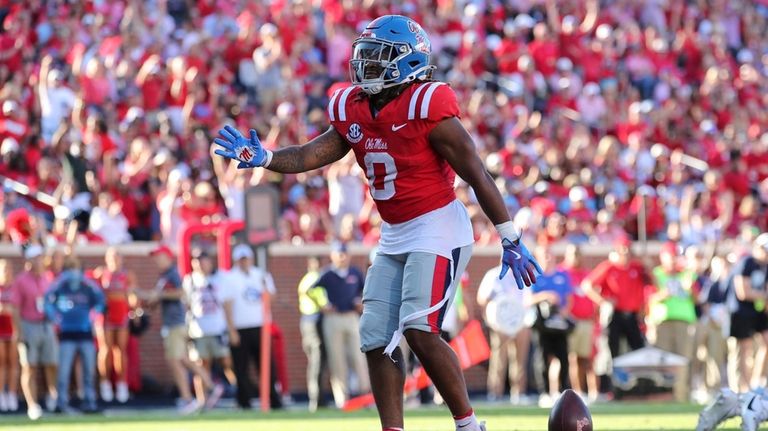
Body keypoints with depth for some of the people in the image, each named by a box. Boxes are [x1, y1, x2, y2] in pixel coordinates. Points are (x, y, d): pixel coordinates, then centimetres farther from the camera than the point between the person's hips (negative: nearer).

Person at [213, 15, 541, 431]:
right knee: (377, 340, 4)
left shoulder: (426, 108, -17)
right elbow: (311, 155, 3)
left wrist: (511, 240, -15)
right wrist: (262, 158, -17)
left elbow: (477, 175, -15)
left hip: (438, 228, -8)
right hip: (394, 237, 8)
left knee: (420, 331, -19)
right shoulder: (352, 113, 5)